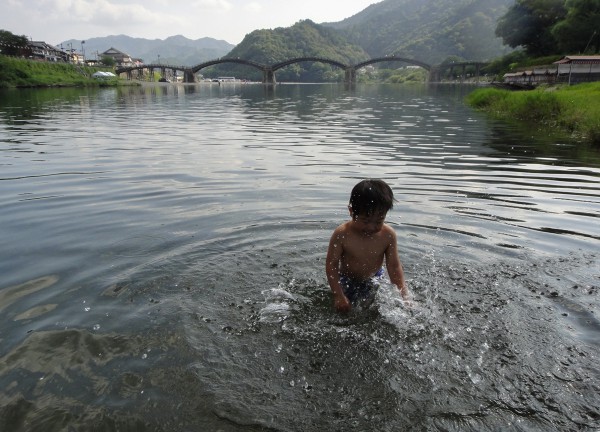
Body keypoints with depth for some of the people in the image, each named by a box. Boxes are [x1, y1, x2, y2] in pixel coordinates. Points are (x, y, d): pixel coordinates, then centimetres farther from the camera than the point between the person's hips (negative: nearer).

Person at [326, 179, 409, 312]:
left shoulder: (388, 235, -23)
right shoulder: (342, 234, -30)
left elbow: (394, 266, -15)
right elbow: (331, 265, -22)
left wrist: (404, 295, -21)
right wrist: (338, 296, -25)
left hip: (374, 280, 2)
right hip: (347, 281, -2)